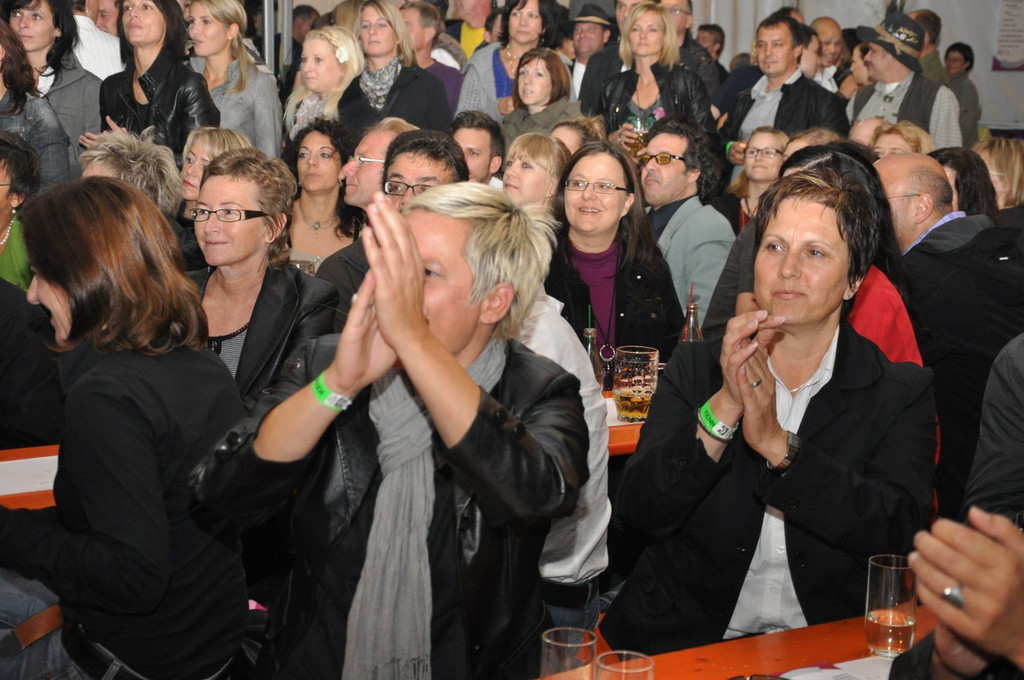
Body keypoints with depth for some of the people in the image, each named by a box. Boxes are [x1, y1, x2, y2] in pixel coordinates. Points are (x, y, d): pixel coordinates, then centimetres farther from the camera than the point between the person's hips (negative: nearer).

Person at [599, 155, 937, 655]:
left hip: (827, 646, 1)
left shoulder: (904, 393, 4)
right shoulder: (694, 369, 6)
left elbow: (897, 531, -10)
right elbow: (637, 511, -4)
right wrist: (721, 412, -17)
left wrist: (777, 445, -19)